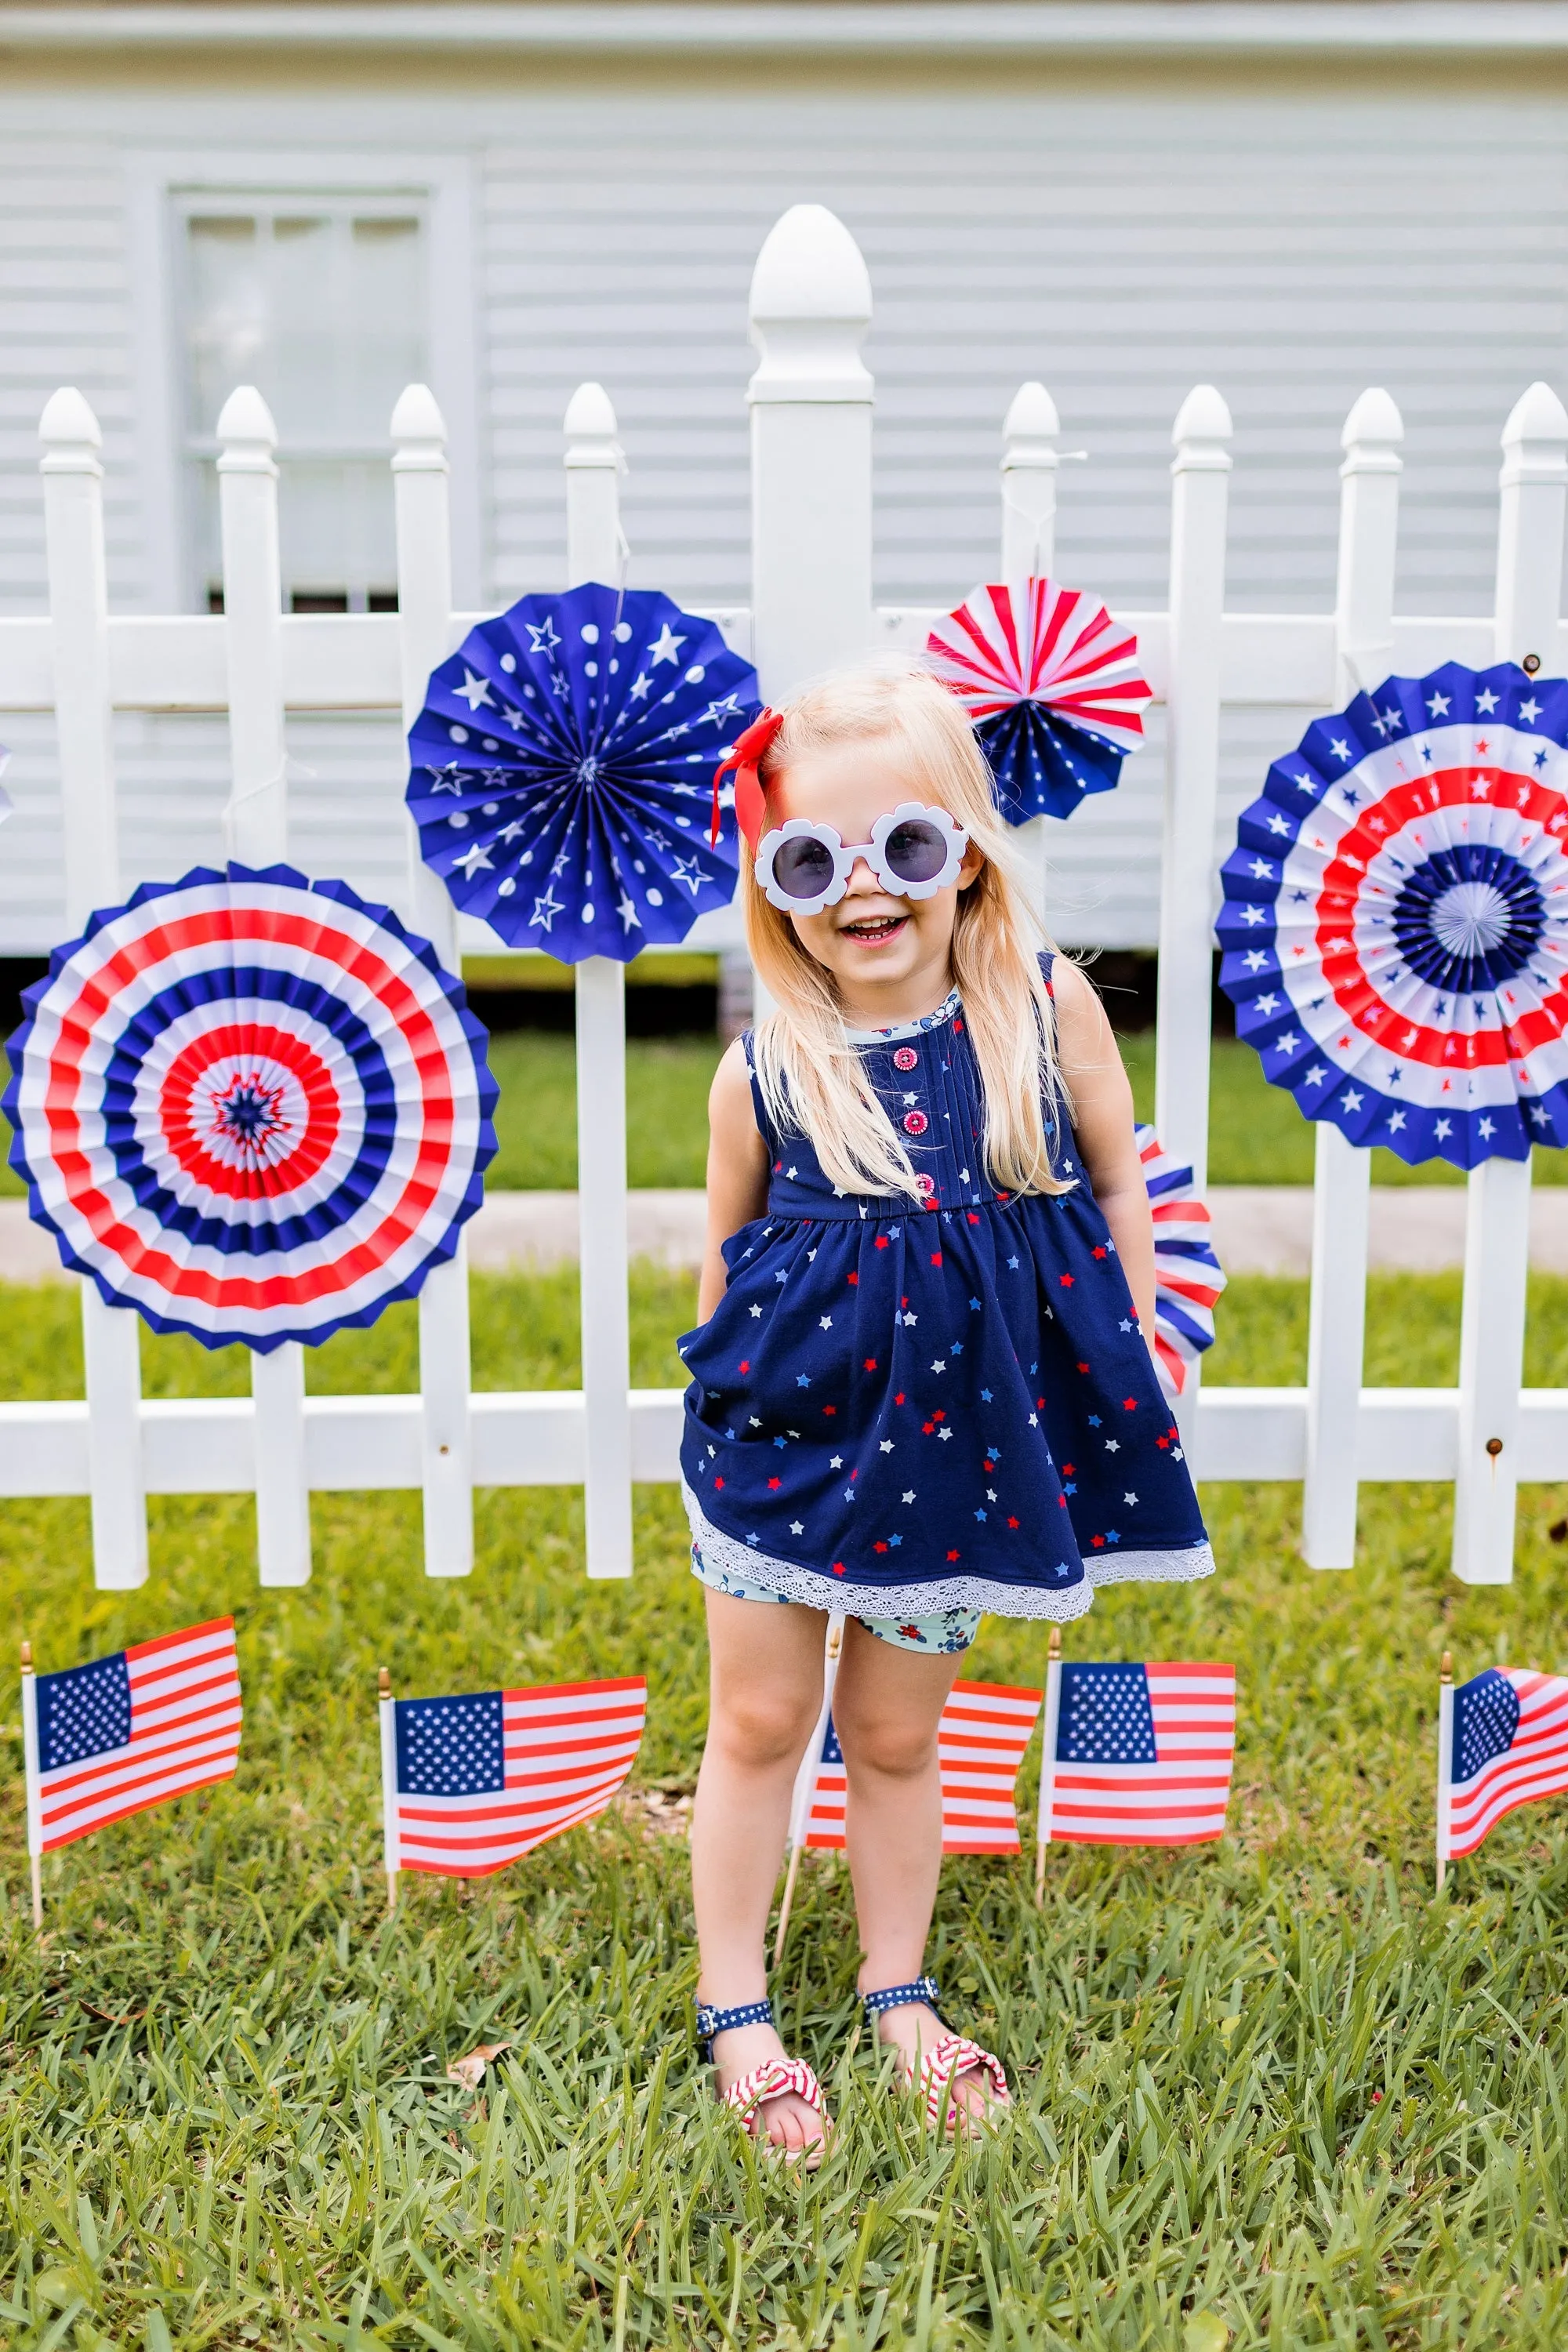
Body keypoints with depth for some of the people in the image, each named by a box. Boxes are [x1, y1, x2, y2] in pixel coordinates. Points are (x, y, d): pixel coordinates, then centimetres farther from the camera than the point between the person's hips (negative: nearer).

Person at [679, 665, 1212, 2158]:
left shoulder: (1048, 1006, -10)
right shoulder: (763, 1071, -11)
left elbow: (1119, 1179, 3)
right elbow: (726, 1258, 3)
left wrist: (1125, 1364, 6)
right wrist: (724, 1397, 8)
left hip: (960, 1440, 1)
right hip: (792, 1431, 0)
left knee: (896, 1734, 15)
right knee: (758, 1719, 10)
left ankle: (897, 1990, 37)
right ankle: (734, 2009, 28)